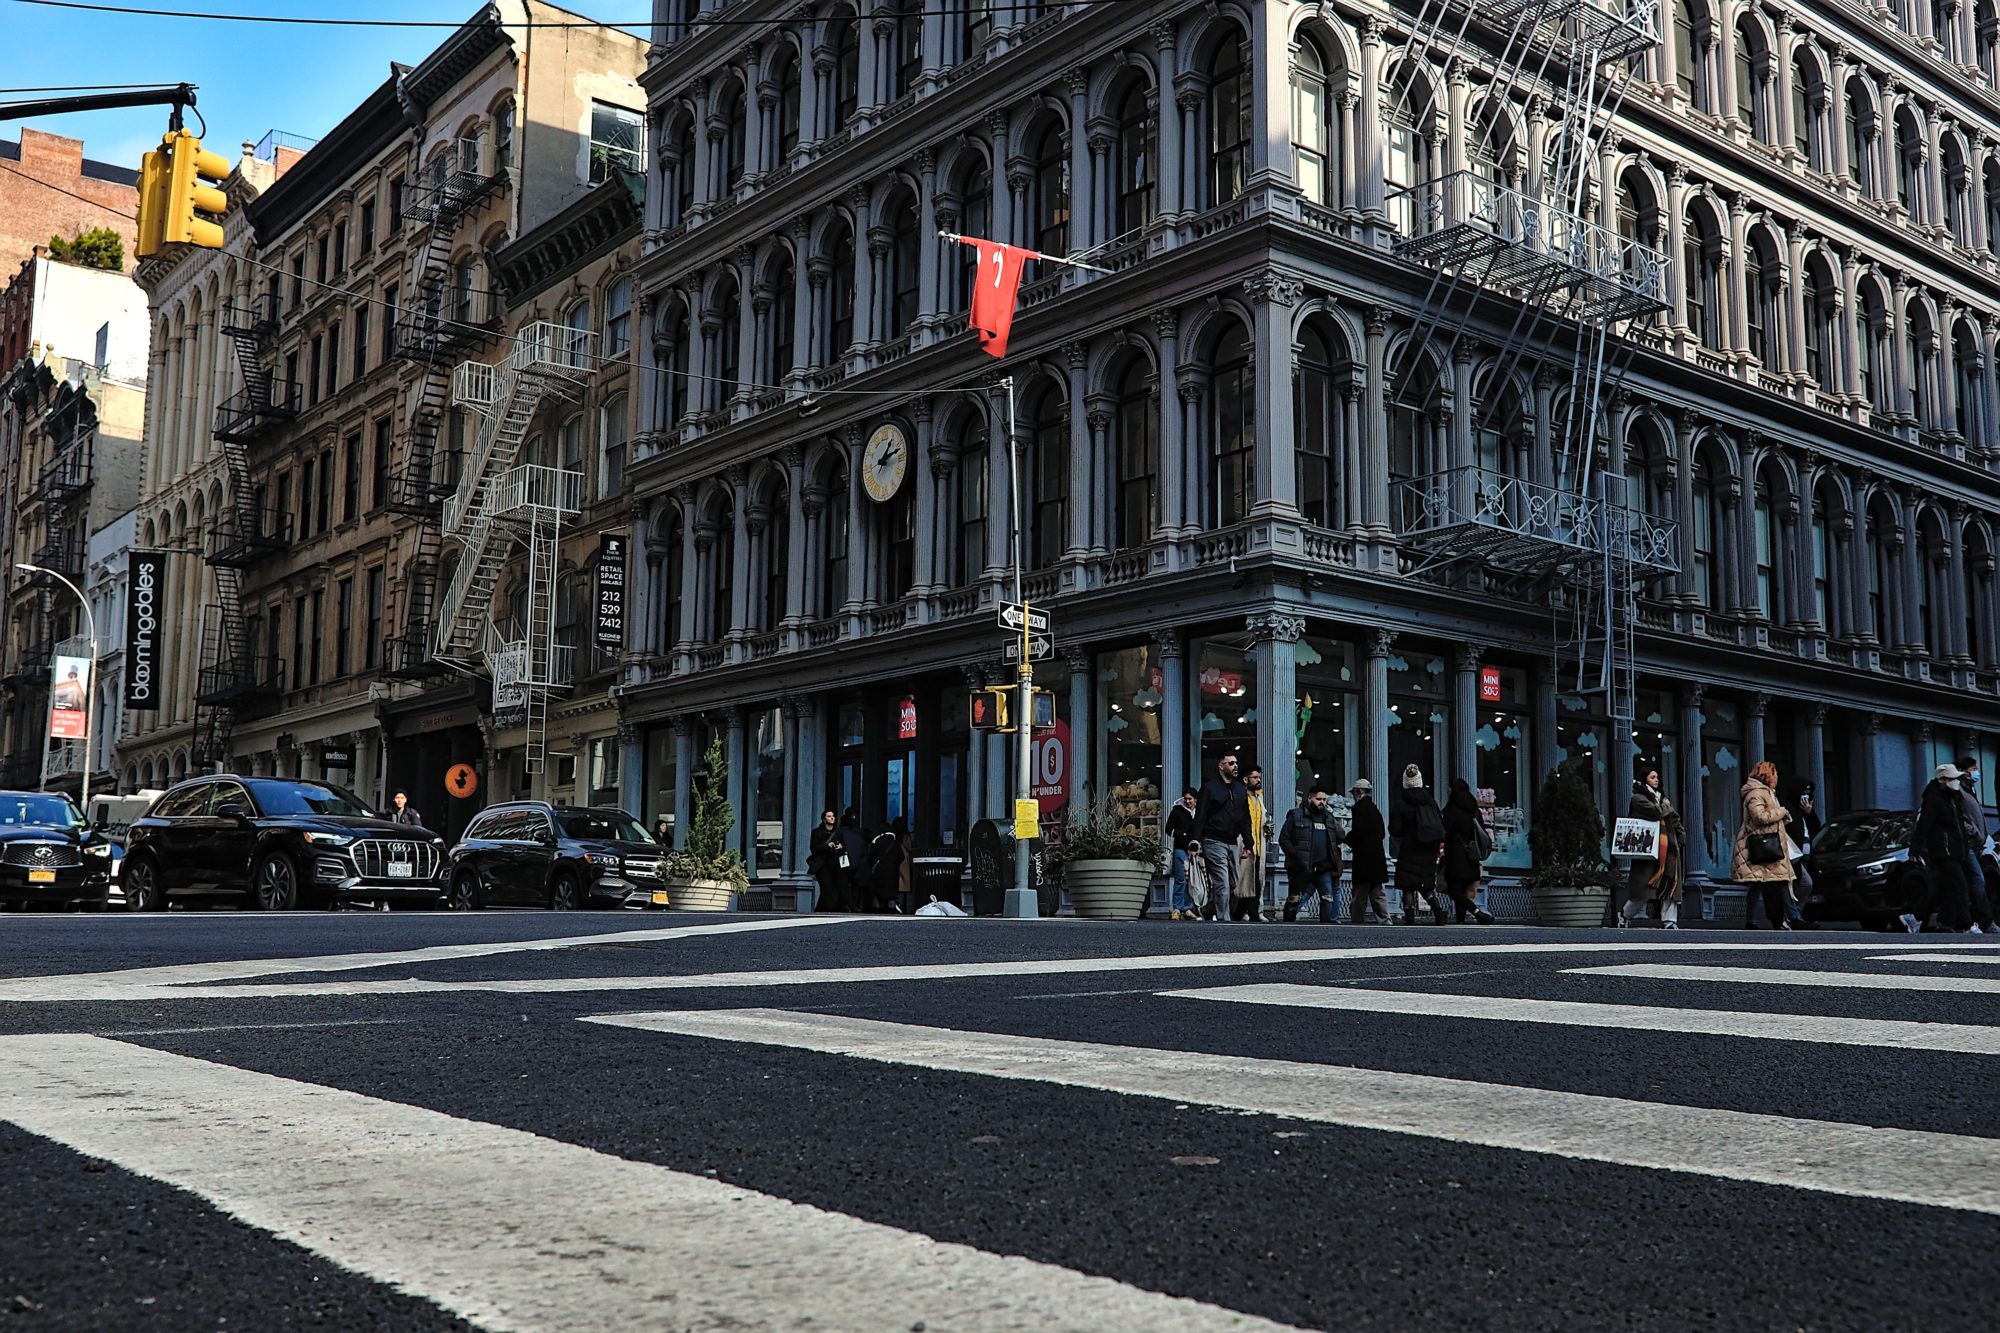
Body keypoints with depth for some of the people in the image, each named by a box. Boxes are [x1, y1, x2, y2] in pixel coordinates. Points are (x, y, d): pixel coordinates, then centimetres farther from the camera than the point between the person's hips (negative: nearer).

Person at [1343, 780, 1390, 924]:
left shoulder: (1359, 808, -10)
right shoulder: (1375, 809, 16)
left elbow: (1357, 831, -19)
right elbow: (1382, 833, 19)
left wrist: (1344, 839, 0)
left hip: (1364, 858, -8)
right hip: (1378, 856, 8)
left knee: (1360, 895, -5)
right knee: (1377, 893, 11)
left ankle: (1357, 923, -4)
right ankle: (1384, 921, 8)